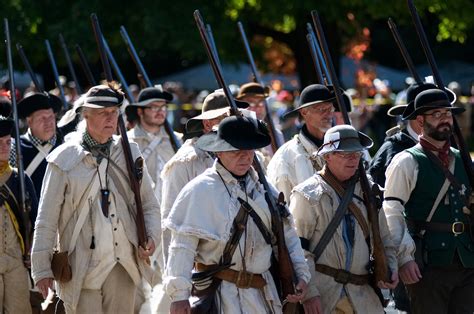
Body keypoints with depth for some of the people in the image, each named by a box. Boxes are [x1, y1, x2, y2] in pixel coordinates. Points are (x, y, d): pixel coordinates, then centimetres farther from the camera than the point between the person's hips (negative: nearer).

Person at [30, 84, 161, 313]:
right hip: (82, 268, -4)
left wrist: (151, 237, -2)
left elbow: (150, 204, 17)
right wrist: (41, 268, -3)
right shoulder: (64, 159, -2)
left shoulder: (130, 153, 9)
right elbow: (47, 219, 0)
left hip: (123, 267, 4)